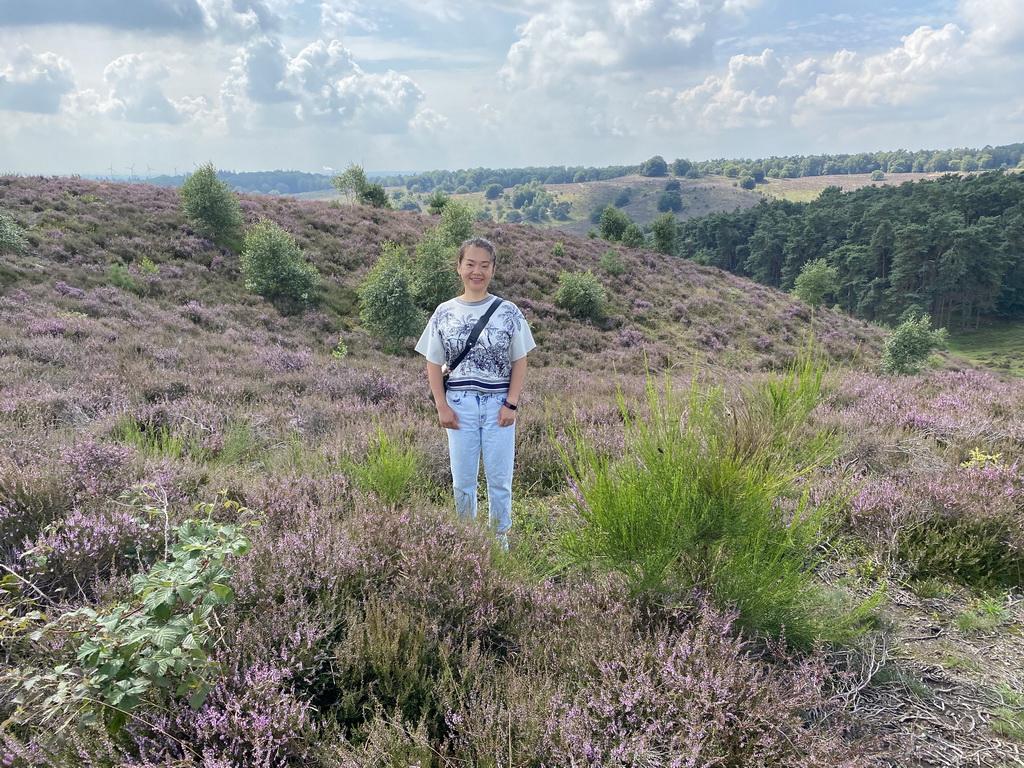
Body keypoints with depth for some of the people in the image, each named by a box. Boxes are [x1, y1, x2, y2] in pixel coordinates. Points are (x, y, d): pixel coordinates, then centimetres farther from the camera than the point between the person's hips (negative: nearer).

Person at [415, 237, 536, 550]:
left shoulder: (508, 312, -1)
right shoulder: (444, 313, 2)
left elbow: (519, 363, 0)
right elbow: (433, 364, 4)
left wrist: (511, 404, -7)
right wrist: (442, 407, -3)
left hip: (498, 405, -1)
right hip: (459, 405, 1)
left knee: (499, 478, 7)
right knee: (462, 479, 11)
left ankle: (500, 536, 26)